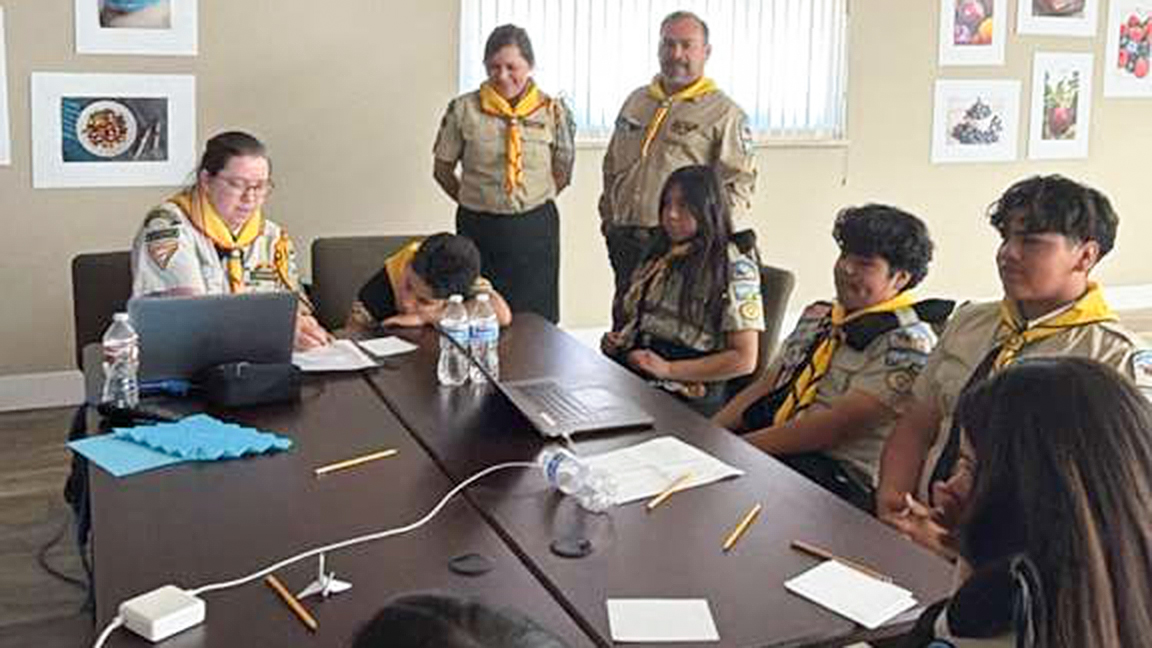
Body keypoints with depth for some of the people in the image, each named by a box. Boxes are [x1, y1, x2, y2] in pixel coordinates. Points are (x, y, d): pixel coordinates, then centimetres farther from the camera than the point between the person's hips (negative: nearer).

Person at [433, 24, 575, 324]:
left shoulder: (553, 111, 1)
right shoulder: (463, 110, -1)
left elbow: (562, 173, 11)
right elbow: (442, 170, 7)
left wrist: (533, 200, 6)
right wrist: (474, 202, 7)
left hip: (535, 228, 0)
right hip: (479, 229, 0)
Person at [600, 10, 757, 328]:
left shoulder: (724, 112, -2)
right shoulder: (636, 101, 17)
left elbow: (739, 185, -8)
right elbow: (611, 167, 25)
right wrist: (609, 215, 16)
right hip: (624, 242, 6)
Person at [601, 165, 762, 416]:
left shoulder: (733, 266, -2)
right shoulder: (660, 257, 22)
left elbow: (744, 360, -7)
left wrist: (669, 370, -14)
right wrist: (615, 341, 11)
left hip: (686, 395, -7)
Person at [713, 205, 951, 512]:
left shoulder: (908, 340, -9)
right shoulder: (818, 315, 18)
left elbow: (838, 426, -18)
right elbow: (764, 386, 15)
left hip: (844, 478, -7)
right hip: (775, 452, 7)